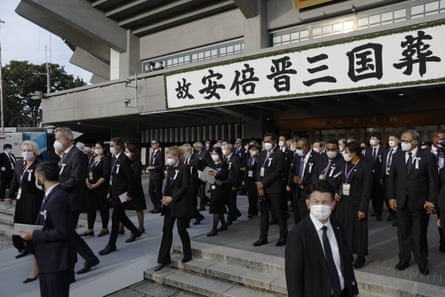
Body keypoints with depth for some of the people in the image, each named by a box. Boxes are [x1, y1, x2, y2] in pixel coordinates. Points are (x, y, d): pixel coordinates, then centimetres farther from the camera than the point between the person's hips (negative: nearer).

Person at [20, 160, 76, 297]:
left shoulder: (57, 198, -24)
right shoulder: (53, 194, 6)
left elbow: (62, 232, -25)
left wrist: (34, 235, -17)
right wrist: (33, 232, 1)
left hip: (57, 260, -9)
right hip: (50, 259, 9)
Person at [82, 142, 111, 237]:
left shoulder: (106, 159, -7)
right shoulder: (92, 159, 15)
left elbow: (105, 175, -14)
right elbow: (87, 172, 14)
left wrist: (96, 185, -17)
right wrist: (87, 182, -4)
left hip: (101, 187, -6)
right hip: (90, 187, 7)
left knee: (103, 208, 2)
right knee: (90, 208, 7)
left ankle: (105, 228, 14)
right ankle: (90, 229, 14)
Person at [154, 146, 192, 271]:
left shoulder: (184, 168, -11)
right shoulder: (170, 168, 10)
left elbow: (185, 187, -15)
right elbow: (167, 184, 11)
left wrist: (172, 198, -17)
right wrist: (165, 197, -5)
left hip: (181, 204, -6)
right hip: (170, 204, 7)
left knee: (181, 229, 4)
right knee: (167, 230, 6)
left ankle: (187, 255, 26)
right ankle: (164, 259, 14)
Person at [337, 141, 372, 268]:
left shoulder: (364, 167, -9)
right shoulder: (344, 165, 8)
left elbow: (366, 190, -11)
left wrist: (362, 209, -14)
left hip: (356, 205, -5)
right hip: (342, 203, 5)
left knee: (358, 230, 4)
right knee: (343, 229, 8)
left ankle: (360, 256, 21)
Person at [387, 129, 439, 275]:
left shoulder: (427, 156, -4)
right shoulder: (397, 157, 6)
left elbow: (433, 180, -5)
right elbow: (391, 178, 7)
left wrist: (431, 200, -10)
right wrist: (391, 197, -1)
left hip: (420, 203, -3)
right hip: (401, 202, 3)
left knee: (420, 234, 9)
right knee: (403, 233, 11)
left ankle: (422, 261, 26)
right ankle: (404, 259, 26)